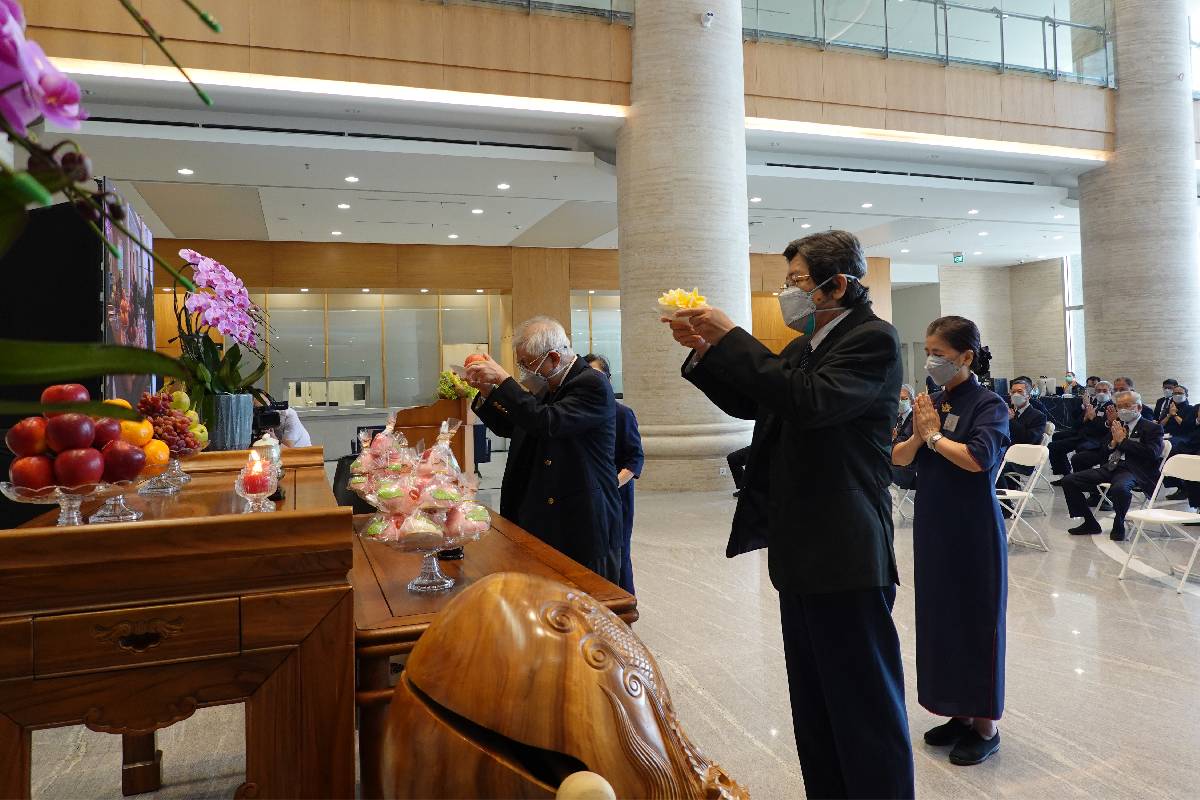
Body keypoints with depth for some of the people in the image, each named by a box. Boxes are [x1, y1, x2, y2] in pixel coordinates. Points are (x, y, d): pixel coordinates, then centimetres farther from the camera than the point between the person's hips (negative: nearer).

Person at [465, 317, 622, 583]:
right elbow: (508, 427, 20)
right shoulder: (548, 387, 12)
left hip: (583, 520, -8)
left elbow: (547, 422, -27)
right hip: (543, 516, 8)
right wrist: (486, 390, 3)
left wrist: (503, 380, -21)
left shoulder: (593, 385, -14)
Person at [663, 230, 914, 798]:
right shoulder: (807, 344, 14)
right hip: (802, 553, 9)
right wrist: (704, 350, 3)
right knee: (813, 700, 19)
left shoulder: (873, 340, -12)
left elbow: (809, 401, -28)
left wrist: (731, 338, -22)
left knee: (865, 703, 3)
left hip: (846, 557, -9)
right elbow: (750, 401, 18)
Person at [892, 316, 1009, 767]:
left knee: (976, 620, 3)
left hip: (974, 530, -6)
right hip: (934, 526, 6)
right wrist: (919, 436, -12)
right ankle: (959, 713, 27)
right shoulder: (933, 403, 8)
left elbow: (978, 458, -25)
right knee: (939, 616, 11)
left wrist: (934, 436, -12)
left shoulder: (988, 405, -10)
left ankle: (985, 725, 18)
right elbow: (898, 458, 5)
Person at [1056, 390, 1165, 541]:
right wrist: (1113, 442, 0)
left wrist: (1123, 440, -8)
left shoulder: (1153, 428, 4)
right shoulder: (1116, 426, 22)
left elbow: (1152, 453, -14)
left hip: (1133, 470, -7)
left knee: (1119, 488, -41)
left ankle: (1118, 527, -13)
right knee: (1068, 481, -8)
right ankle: (1090, 523, 5)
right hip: (1110, 467, 7)